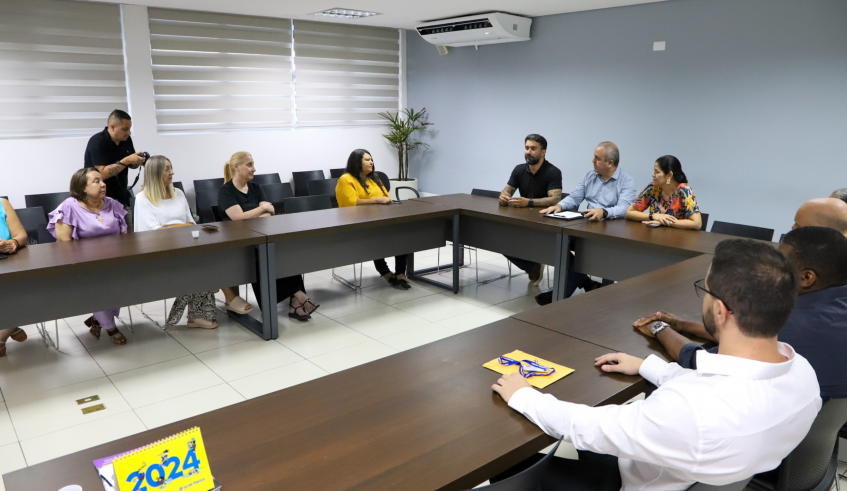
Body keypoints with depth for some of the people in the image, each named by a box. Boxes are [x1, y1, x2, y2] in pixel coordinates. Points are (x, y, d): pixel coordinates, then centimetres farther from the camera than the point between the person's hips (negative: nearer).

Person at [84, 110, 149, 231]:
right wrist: (126, 161, -25)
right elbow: (102, 173, -22)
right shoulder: (97, 142, -15)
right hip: (103, 200, -6)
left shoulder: (126, 139, 4)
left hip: (122, 197, 6)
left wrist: (138, 162, -6)